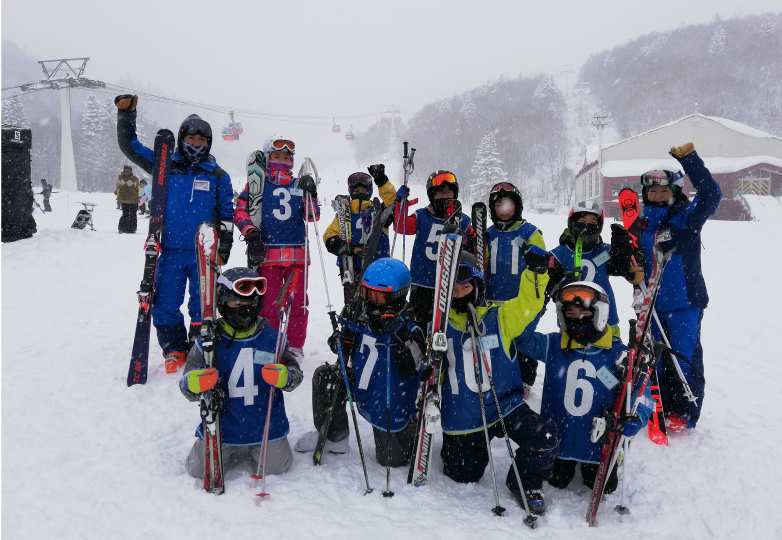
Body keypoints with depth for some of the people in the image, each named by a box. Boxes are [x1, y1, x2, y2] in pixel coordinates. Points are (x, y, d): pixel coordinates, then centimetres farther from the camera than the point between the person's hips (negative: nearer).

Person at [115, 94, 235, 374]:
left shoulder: (218, 176, 8)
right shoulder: (166, 166, 8)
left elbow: (226, 215, 9)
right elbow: (130, 146, 10)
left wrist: (224, 248, 2)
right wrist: (126, 114, -2)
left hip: (204, 253, -1)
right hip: (170, 251, 1)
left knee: (202, 307, 3)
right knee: (164, 306, 2)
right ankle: (174, 352, 19)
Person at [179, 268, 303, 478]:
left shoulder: (272, 337, -5)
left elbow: (295, 373, -1)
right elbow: (187, 385, -4)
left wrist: (284, 377, -25)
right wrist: (194, 384, -28)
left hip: (266, 425, 0)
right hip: (222, 425, 0)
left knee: (276, 467, 2)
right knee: (199, 470, 1)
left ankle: (254, 451, 34)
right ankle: (228, 450, 33)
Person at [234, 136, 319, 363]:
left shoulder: (299, 185, 16)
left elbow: (313, 216, 9)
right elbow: (240, 210, 4)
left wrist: (311, 194, -7)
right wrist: (251, 233, -11)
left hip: (297, 253, 2)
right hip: (267, 253, -2)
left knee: (298, 301, 4)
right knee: (268, 302, 0)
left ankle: (295, 346, 15)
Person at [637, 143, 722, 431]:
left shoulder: (687, 217, -6)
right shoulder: (641, 224, 8)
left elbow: (711, 195, -23)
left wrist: (688, 159, -28)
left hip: (685, 301, -5)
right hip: (654, 303, 5)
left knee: (684, 357, -3)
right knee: (658, 358, 13)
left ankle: (685, 414, 10)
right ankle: (665, 407, 28)